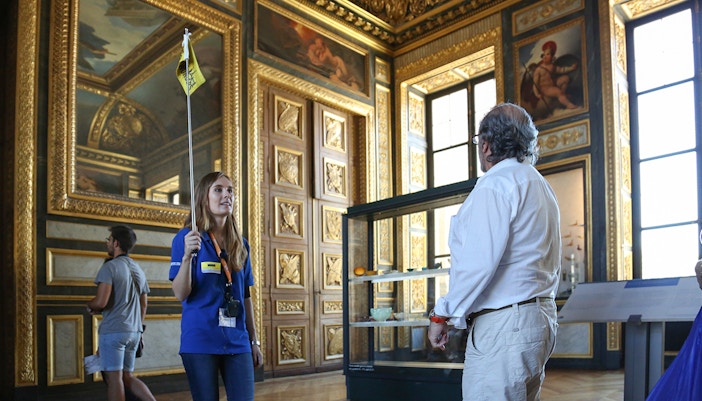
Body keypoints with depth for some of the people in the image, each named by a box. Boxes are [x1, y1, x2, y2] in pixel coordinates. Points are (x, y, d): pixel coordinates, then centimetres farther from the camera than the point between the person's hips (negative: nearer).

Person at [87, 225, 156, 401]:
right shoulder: (139, 270, 15)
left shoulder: (109, 267, -9)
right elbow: (143, 305, 19)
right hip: (134, 332, 7)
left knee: (114, 378, 0)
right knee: (127, 376, 14)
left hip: (113, 331, -7)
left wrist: (90, 306, 3)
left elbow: (101, 302, -18)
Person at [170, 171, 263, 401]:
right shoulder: (187, 238, -3)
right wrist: (187, 255, -24)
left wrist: (254, 341, 13)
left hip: (237, 342, 4)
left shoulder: (240, 244, 9)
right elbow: (180, 294, -9)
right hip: (200, 341, -4)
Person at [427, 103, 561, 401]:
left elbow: (478, 262, -21)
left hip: (503, 325, -10)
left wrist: (441, 316, -12)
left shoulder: (496, 184, -11)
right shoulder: (541, 186, 20)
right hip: (541, 318, 10)